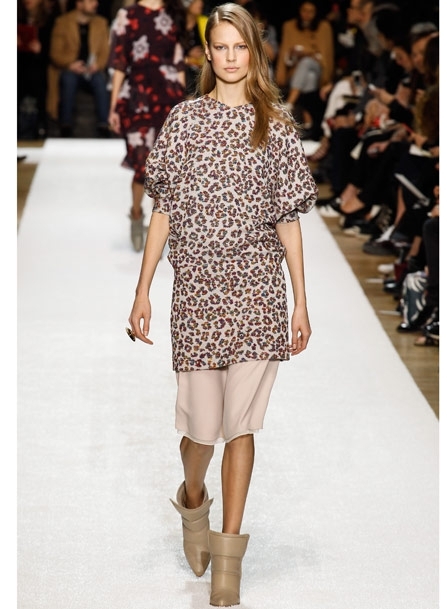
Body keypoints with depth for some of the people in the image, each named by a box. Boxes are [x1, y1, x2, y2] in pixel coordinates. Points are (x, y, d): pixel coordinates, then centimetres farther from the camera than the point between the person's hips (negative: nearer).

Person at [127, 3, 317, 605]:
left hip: (258, 285, 0)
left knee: (242, 421, -2)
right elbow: (163, 211, 6)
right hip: (197, 283, 0)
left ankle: (227, 560, 7)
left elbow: (288, 218, 7)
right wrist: (142, 291, 2)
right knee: (203, 425, 1)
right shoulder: (185, 120, 5)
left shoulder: (278, 127, 5)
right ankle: (193, 500, 36)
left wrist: (301, 302, 5)